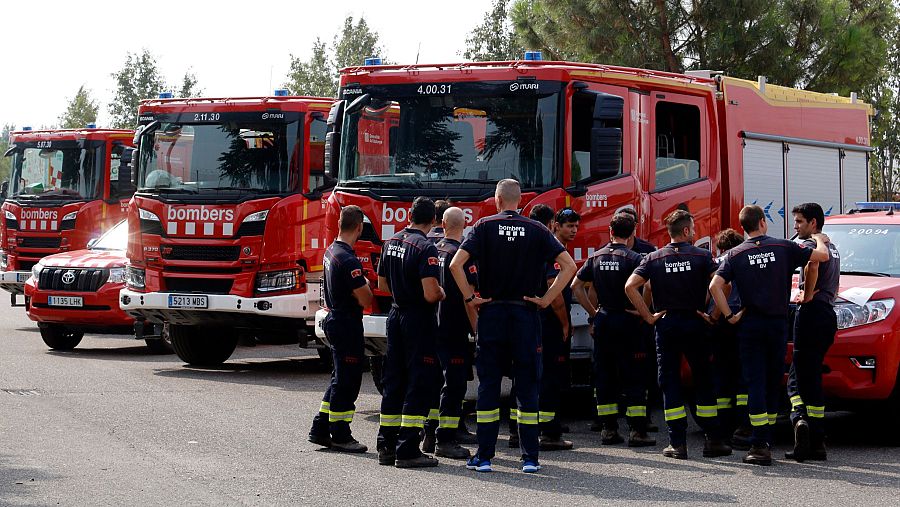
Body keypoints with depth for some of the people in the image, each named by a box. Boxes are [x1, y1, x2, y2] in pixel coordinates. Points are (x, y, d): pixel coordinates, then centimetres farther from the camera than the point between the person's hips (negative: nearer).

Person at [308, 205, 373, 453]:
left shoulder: (331, 251, 8)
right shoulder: (349, 260, -22)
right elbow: (365, 300, -21)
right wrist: (366, 285, -2)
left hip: (334, 319, 10)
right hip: (348, 325, -10)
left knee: (341, 379, 17)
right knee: (347, 381, -1)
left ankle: (320, 429, 19)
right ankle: (340, 435, 5)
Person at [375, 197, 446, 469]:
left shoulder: (391, 242, 7)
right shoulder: (425, 248, -18)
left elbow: (383, 284, 16)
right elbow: (431, 294, -24)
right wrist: (442, 293, -3)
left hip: (395, 316, 8)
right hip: (419, 321, -8)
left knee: (394, 381, 14)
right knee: (420, 384, -3)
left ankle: (386, 446, 17)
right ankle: (407, 451, -6)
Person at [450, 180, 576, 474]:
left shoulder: (485, 227, 0)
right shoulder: (536, 231, 2)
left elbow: (456, 264, -12)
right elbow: (569, 266, -5)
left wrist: (470, 298, -3)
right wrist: (547, 299, -2)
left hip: (491, 314, 0)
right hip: (526, 315, 0)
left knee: (488, 385, 5)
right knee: (527, 386, 5)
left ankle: (484, 457, 5)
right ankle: (530, 458, 4)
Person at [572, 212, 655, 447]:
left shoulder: (596, 257, 7)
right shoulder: (633, 258, -9)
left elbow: (576, 285, 8)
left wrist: (593, 312, 12)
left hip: (602, 320, 5)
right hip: (626, 321, -4)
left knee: (604, 376, 10)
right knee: (633, 377, -1)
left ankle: (608, 429, 10)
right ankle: (637, 432, -4)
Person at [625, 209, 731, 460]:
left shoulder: (654, 258, 4)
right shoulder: (702, 256, -1)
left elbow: (630, 286, -6)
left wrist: (648, 316, -3)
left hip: (666, 324, 1)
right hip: (694, 324, -1)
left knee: (670, 382, 4)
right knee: (704, 381, 9)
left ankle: (677, 443, -1)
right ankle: (713, 440, 9)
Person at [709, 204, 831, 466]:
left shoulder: (735, 254, 0)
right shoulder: (783, 248, 0)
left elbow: (715, 286, -11)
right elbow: (823, 256, 1)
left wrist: (729, 316, -4)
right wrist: (819, 240, 22)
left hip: (749, 324, -1)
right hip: (778, 323, 1)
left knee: (756, 383, -3)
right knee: (773, 383, 11)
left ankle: (759, 445, -12)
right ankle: (766, 442, 15)